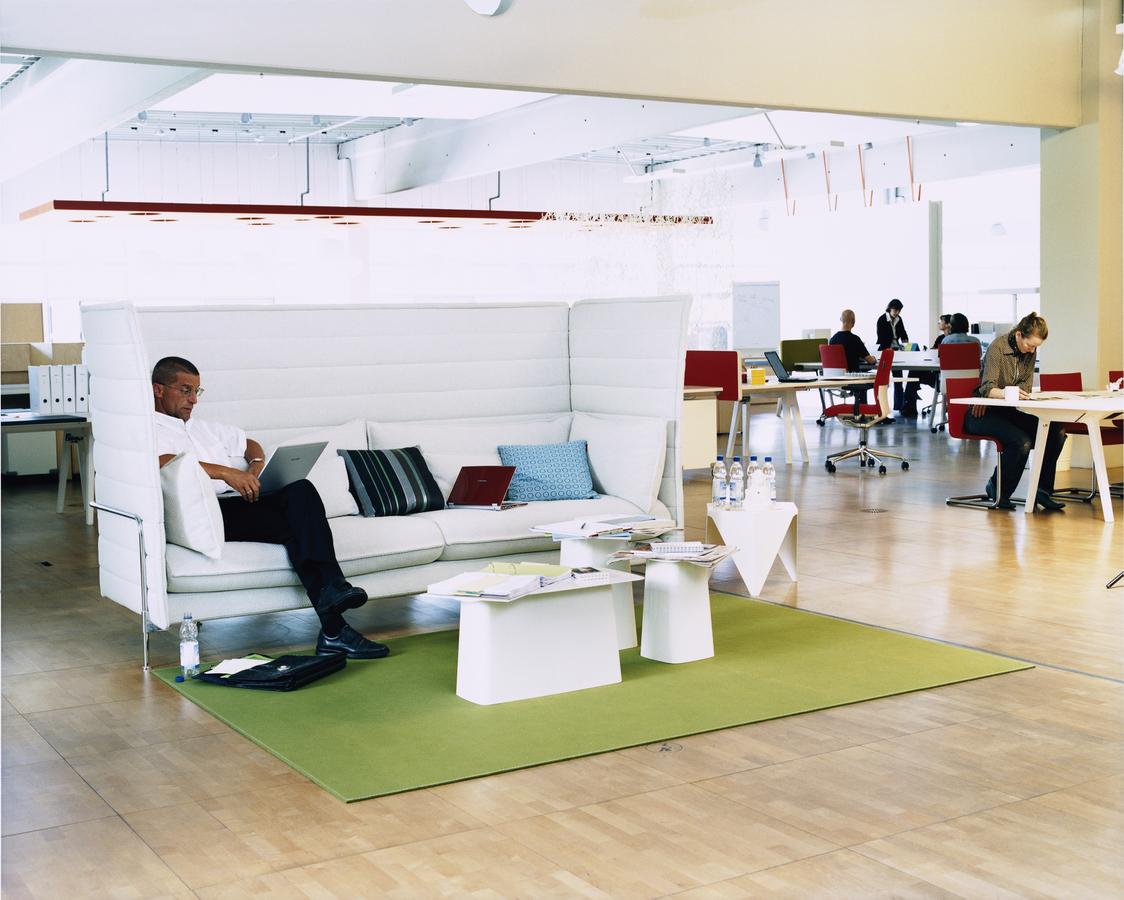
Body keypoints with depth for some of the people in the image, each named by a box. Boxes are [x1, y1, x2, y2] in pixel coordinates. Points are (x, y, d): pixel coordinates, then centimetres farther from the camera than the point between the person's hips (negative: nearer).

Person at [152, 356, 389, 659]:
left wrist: (256, 464, 12)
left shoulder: (205, 428, 35)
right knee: (297, 526, -28)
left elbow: (249, 444, 39)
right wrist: (225, 472, -24)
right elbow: (163, 462, -15)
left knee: (302, 490, -26)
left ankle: (331, 589, -39)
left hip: (246, 501, 7)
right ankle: (334, 630, -33)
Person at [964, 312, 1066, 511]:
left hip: (1007, 411, 7)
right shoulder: (998, 347, -16)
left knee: (1056, 431, -13)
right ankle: (998, 490, -8)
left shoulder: (1030, 352, 4)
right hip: (983, 414, -7)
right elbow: (987, 389, -24)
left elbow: (1026, 386, 7)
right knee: (1022, 441, -31)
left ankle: (1042, 490, -4)